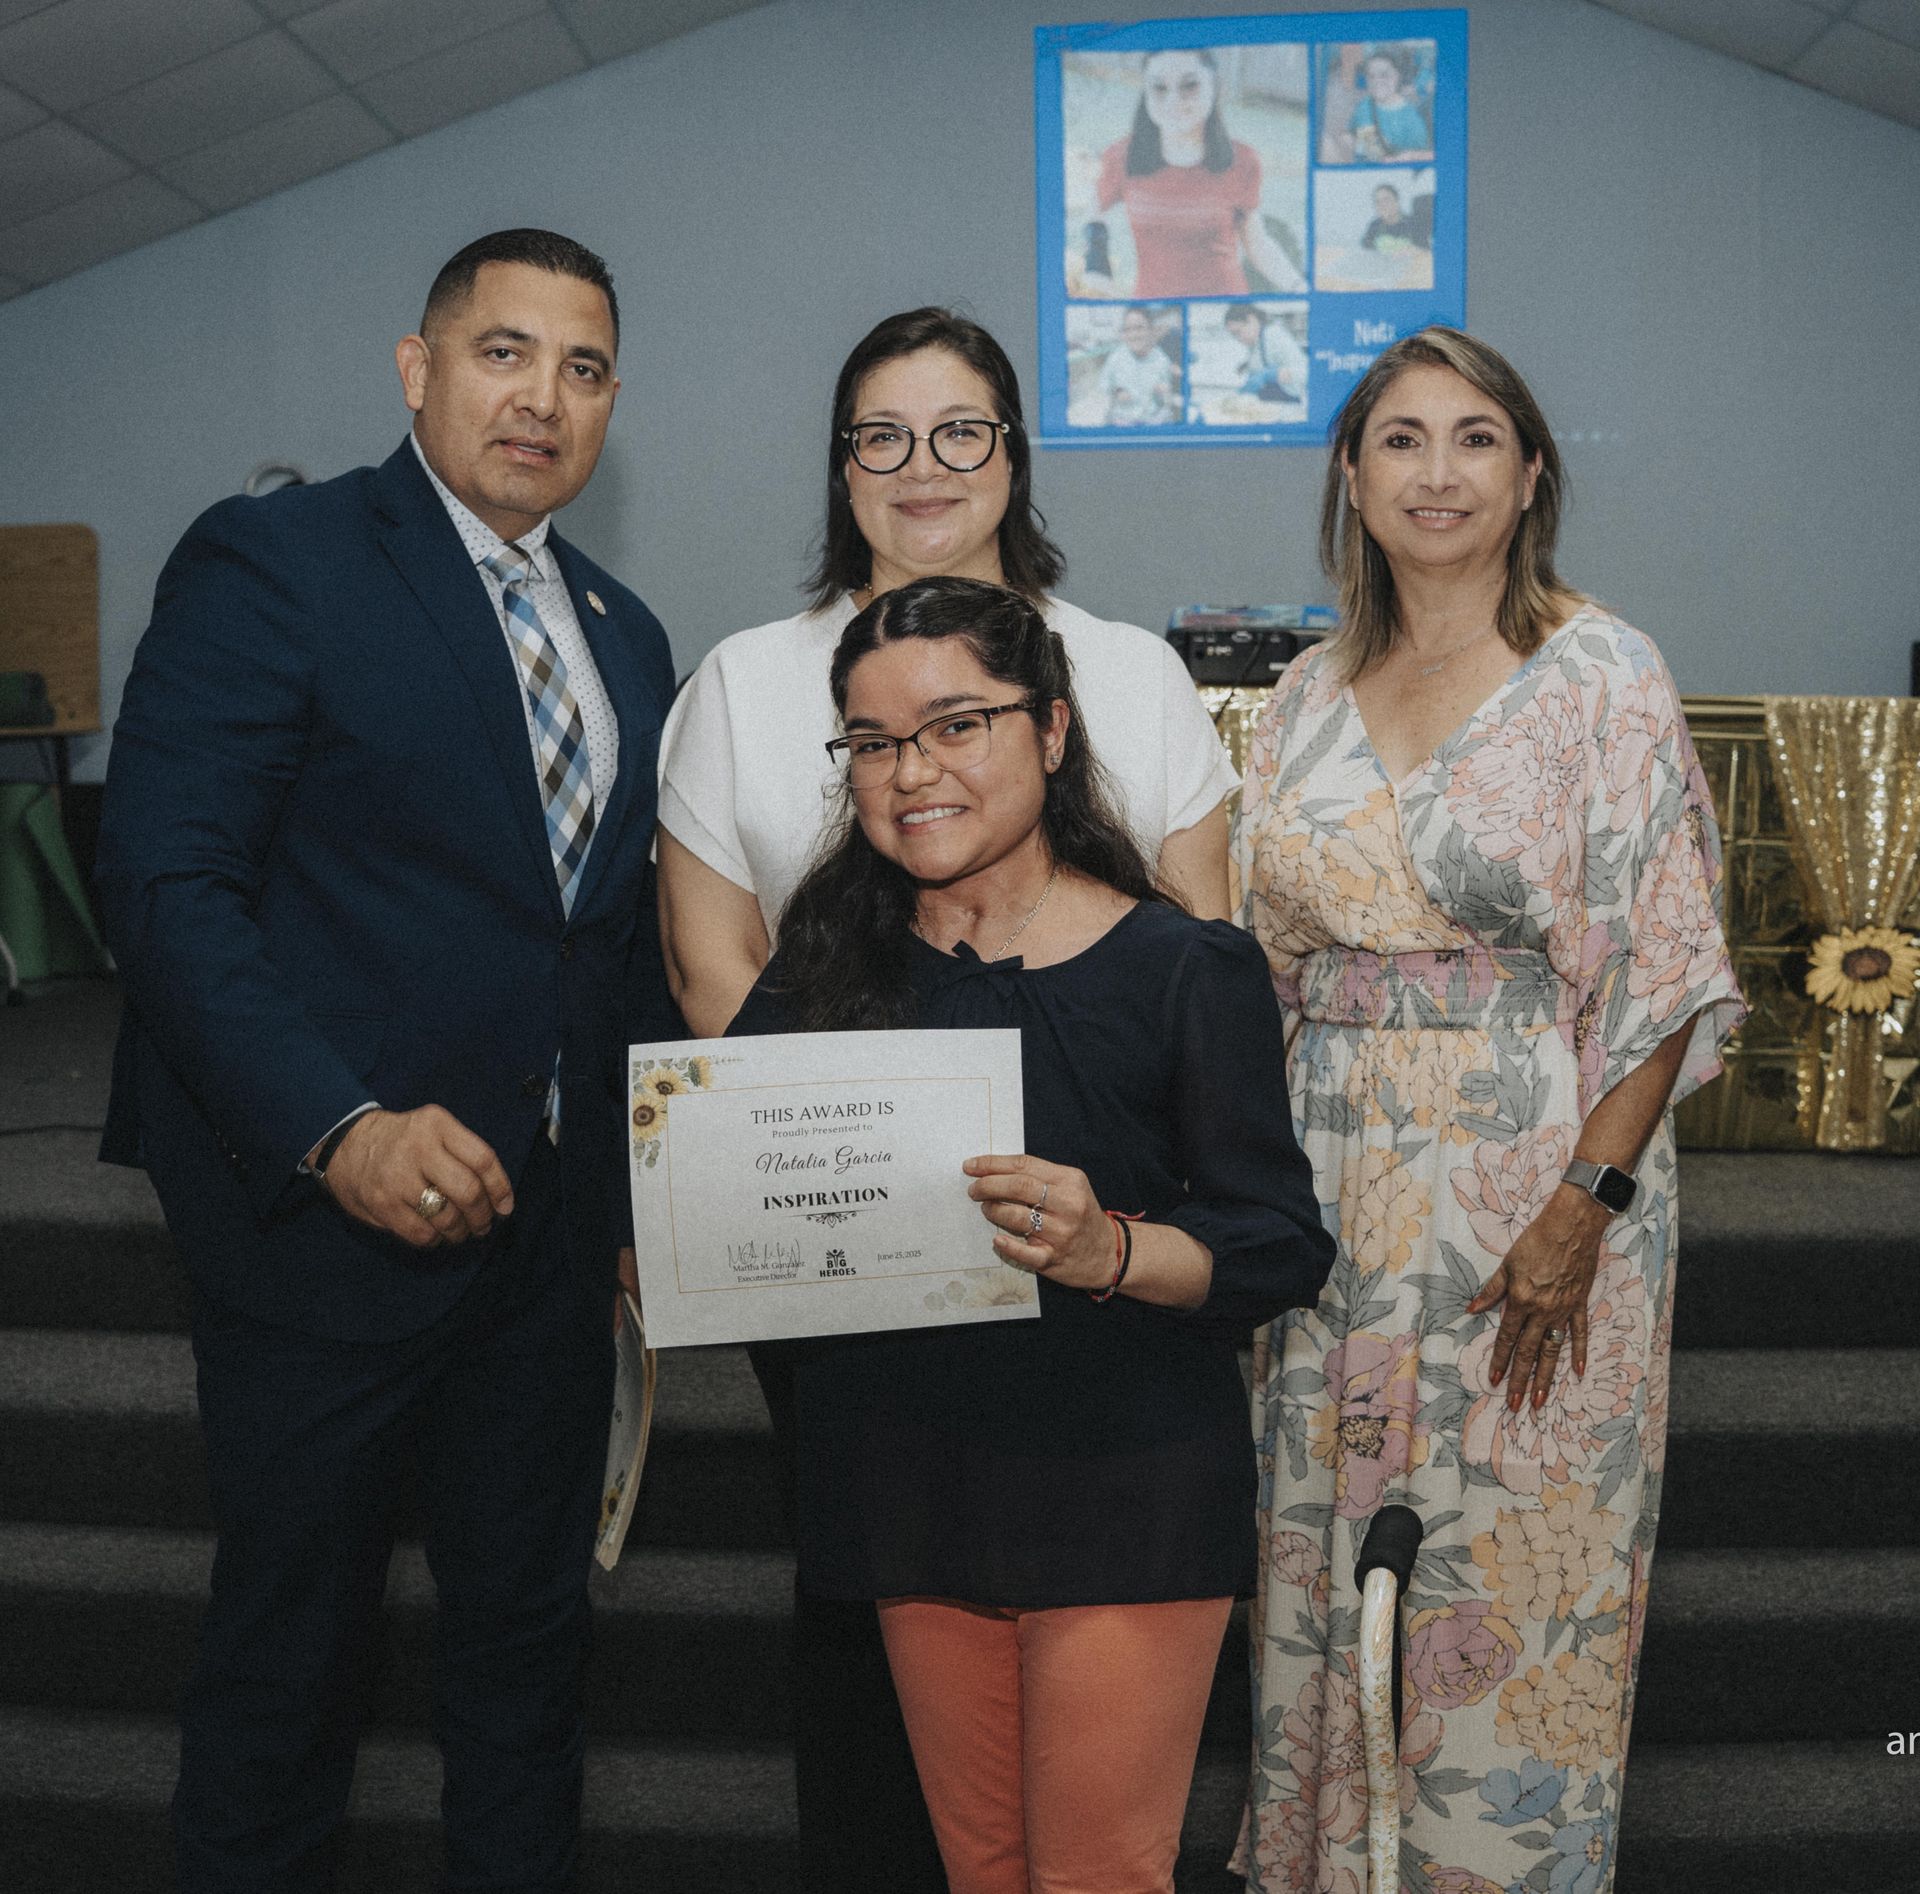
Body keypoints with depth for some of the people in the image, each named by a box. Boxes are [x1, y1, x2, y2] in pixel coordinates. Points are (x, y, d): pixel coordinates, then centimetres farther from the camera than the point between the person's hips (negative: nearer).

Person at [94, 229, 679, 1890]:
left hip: (546, 1224, 6)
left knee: (532, 1625, 18)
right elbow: (165, 883, -16)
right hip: (326, 1211, -6)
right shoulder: (271, 561, -8)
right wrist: (339, 1127, -26)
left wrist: (644, 1187, 9)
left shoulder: (624, 635, 13)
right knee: (290, 1643, 10)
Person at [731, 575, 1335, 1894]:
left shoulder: (1184, 969, -9)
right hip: (911, 1479, 4)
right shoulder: (835, 960, 3)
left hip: (1126, 1489, -4)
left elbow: (1284, 1247, -11)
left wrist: (1106, 1251, -28)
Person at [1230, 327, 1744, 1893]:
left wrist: (1584, 1204, -18)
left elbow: (1663, 972, -10)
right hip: (1338, 1196, 5)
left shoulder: (1601, 678, -6)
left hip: (1526, 1190, -4)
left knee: (1511, 1569, 5)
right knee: (1333, 1556, 14)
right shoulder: (1313, 697, 8)